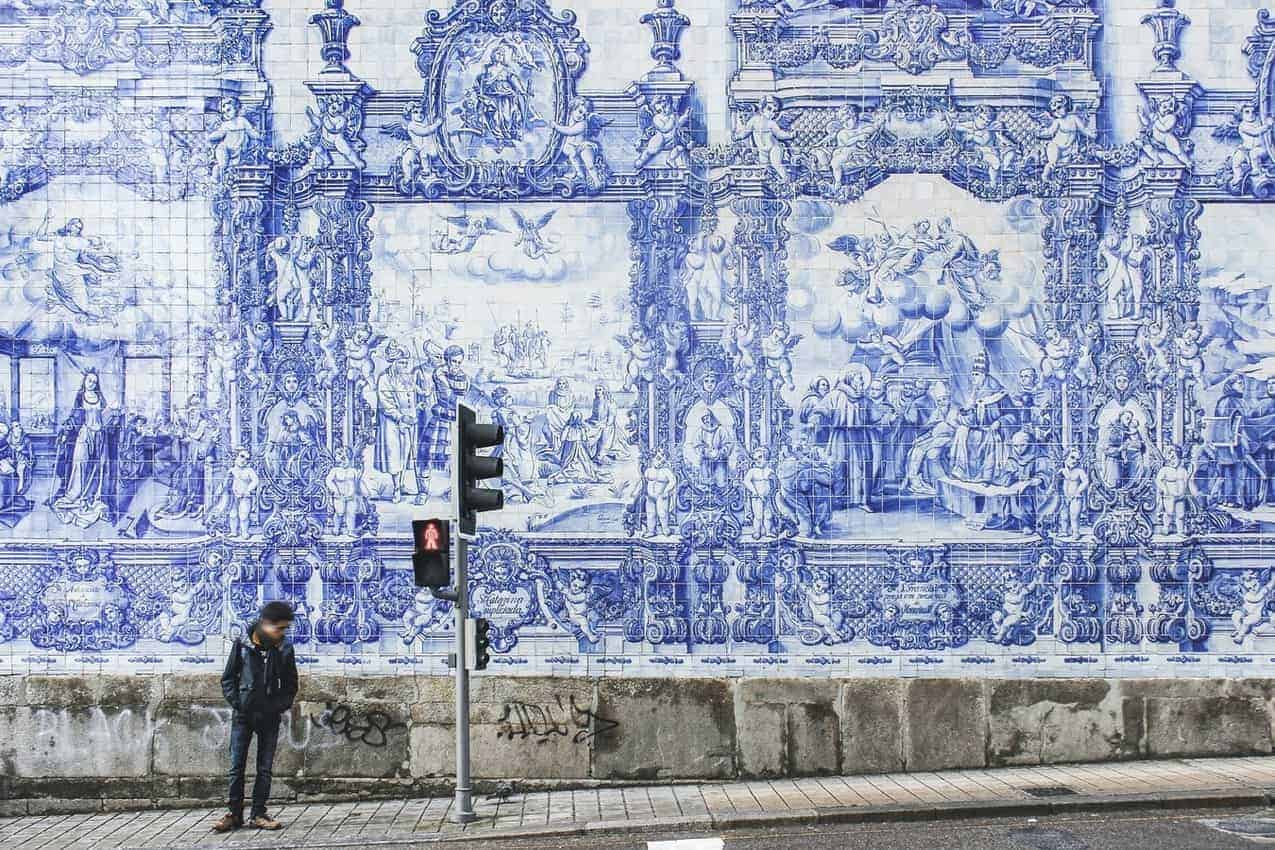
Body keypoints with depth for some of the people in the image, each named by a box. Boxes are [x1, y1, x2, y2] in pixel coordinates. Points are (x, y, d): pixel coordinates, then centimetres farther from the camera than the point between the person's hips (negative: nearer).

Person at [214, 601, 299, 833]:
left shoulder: (284, 649, -2)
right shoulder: (242, 645, -6)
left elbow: (290, 685, 7)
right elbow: (228, 678, 2)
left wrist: (280, 706, -5)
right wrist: (236, 702, -9)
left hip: (269, 717, 1)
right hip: (243, 716, -1)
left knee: (265, 768, 4)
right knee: (237, 766, 2)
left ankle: (258, 814, 12)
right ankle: (234, 814, 11)